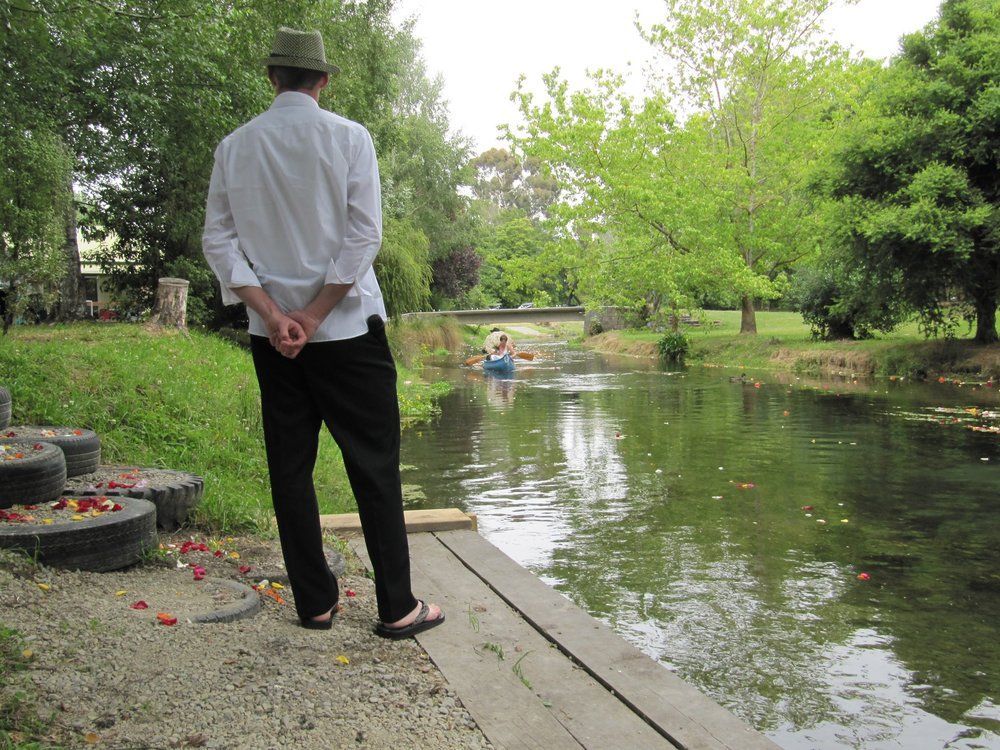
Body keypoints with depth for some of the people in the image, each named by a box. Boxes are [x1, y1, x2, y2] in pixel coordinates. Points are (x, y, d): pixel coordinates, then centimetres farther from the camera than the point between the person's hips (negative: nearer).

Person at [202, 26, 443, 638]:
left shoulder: (234, 147, 6)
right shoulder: (348, 137, -3)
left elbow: (219, 242, 1)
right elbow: (363, 235, -11)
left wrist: (274, 316, -6)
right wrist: (311, 318, -10)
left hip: (271, 336, 3)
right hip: (347, 329, -3)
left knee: (291, 467, 9)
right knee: (374, 466, 2)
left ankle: (315, 603, 16)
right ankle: (397, 607, 6)